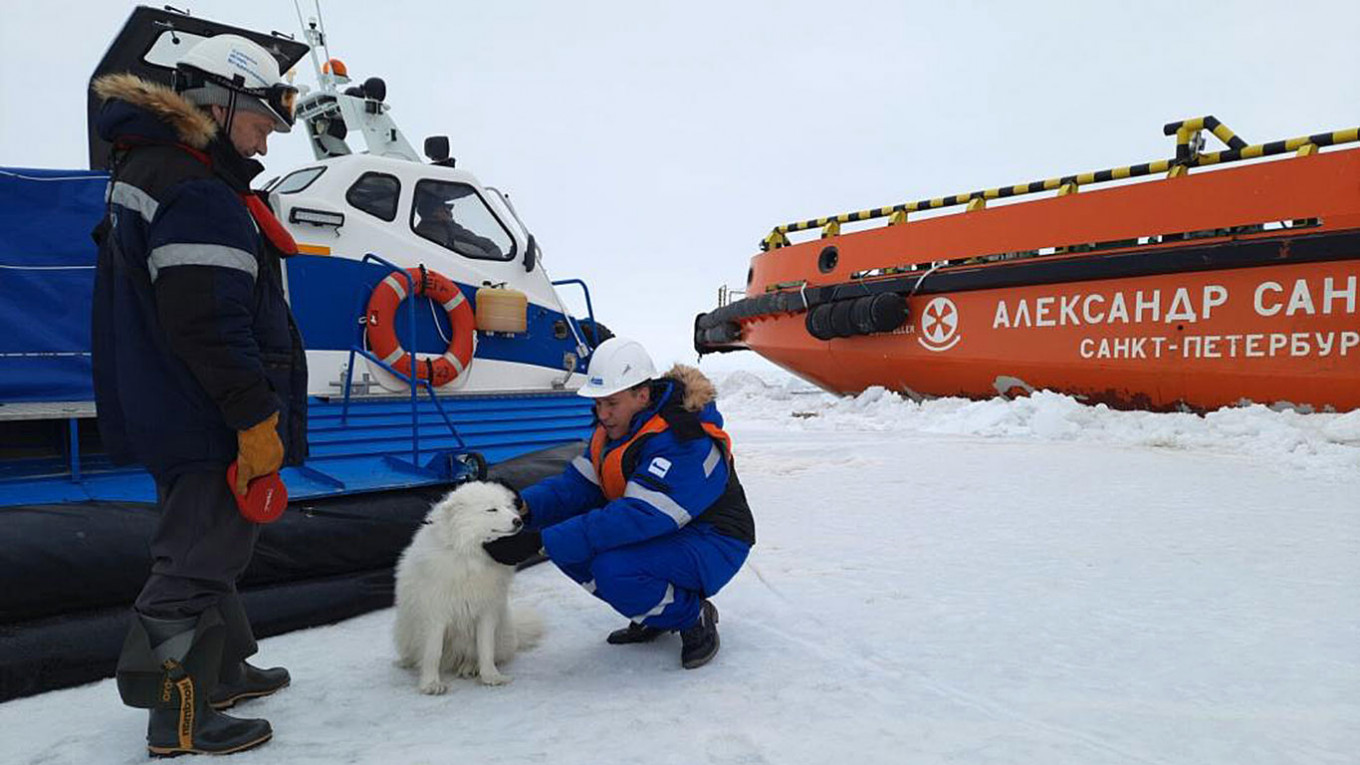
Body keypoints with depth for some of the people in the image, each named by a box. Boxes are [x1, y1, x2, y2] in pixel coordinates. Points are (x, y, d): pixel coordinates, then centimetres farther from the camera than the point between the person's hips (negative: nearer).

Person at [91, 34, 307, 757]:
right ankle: (178, 718, 12)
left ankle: (222, 669, 37)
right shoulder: (199, 197, -20)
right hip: (207, 422, -11)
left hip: (165, 413, 11)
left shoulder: (143, 170, 16)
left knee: (203, 545, 21)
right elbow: (212, 326, -26)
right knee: (199, 560, 0)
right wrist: (256, 419, -20)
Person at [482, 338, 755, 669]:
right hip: (660, 535, 9)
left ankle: (695, 618, -5)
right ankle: (654, 615, 8)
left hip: (712, 545, -9)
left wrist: (540, 542, -40)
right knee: (564, 538, -9)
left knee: (614, 568, -33)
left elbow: (636, 518, -37)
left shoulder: (682, 442, -29)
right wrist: (525, 508, -25)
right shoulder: (614, 427, -1)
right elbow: (578, 484, -4)